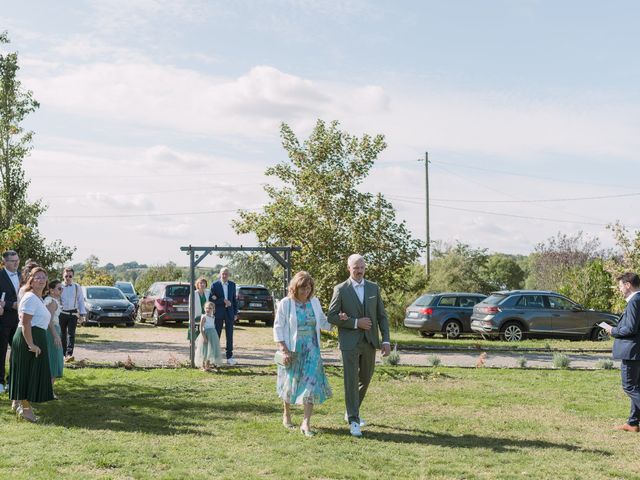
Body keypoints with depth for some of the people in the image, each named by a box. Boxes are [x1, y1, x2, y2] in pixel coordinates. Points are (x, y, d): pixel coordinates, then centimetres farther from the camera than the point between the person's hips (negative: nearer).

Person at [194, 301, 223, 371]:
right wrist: (204, 337, -22)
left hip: (213, 334, 7)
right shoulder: (204, 317, -11)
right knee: (204, 351, -3)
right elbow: (201, 328, -15)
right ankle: (203, 367, 4)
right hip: (206, 334, -7)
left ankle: (207, 366, 19)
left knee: (211, 351, 9)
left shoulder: (213, 317, 9)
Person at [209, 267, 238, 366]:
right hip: (218, 313, -3)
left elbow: (234, 299, 11)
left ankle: (229, 357, 7)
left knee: (229, 336, 2)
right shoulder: (215, 285, -5)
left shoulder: (232, 285, 7)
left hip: (229, 313, 3)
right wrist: (223, 300, -18)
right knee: (216, 335, 4)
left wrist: (235, 313, 6)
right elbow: (211, 300, -9)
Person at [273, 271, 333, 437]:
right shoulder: (285, 303, -7)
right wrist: (284, 350, -14)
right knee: (291, 384, 10)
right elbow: (278, 328, -7)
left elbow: (323, 322, 15)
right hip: (293, 351, -3)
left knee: (311, 384, -7)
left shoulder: (314, 302, 5)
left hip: (311, 350, 3)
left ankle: (306, 423, -6)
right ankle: (287, 415, 33)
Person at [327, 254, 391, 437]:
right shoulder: (340, 290, -3)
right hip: (350, 343, -4)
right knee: (351, 381, -5)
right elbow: (332, 317, -6)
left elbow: (382, 316, 7)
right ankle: (354, 421, 0)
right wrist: (356, 323, -15)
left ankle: (351, 411, 34)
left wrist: (386, 340, 0)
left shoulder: (374, 288, 7)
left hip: (370, 341, 4)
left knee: (365, 379, 14)